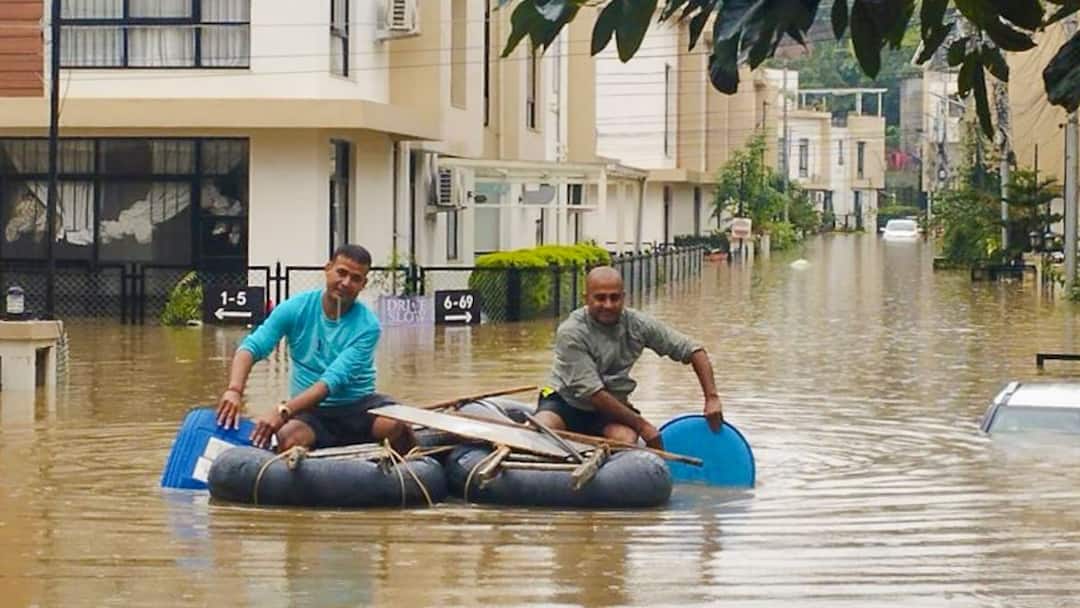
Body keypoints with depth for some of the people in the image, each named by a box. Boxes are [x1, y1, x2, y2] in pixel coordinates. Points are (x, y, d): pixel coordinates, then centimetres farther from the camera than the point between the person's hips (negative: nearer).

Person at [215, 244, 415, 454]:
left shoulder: (367, 325, -11)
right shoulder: (296, 309, -3)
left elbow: (333, 380, -22)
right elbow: (251, 347, -10)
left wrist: (283, 411, -34)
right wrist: (234, 390, -32)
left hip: (358, 406, 0)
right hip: (311, 411, 0)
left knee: (398, 426, -32)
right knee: (287, 437, -35)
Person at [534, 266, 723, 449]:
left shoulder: (637, 325, -6)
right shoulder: (571, 333, -18)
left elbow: (694, 350, 0)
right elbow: (592, 393, -21)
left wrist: (712, 398, -11)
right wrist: (641, 424, -20)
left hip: (613, 407, 3)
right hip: (567, 402, -3)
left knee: (626, 439, -31)